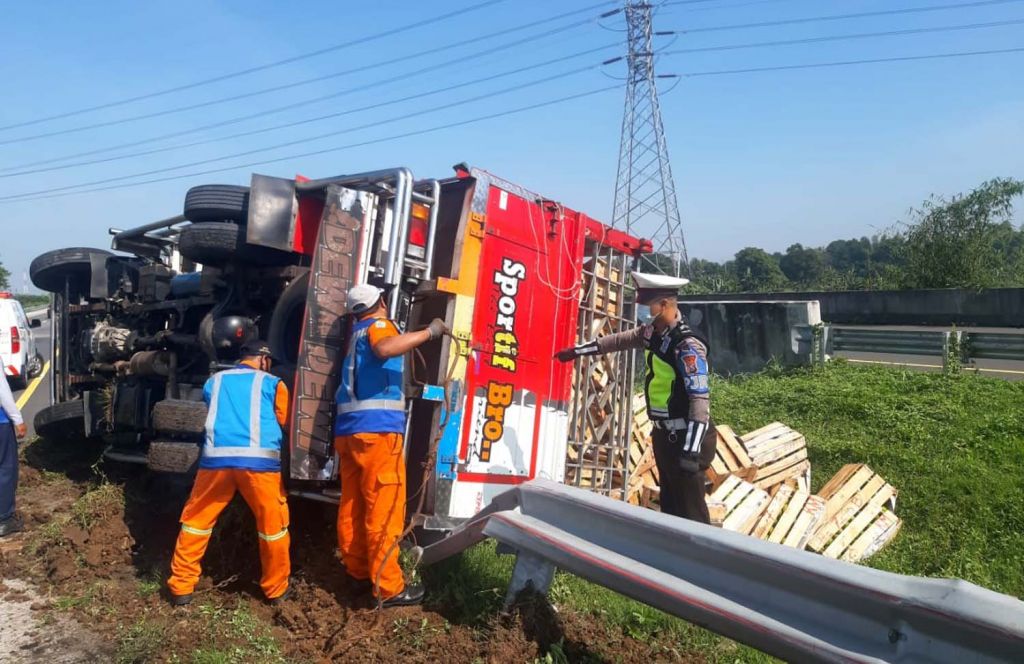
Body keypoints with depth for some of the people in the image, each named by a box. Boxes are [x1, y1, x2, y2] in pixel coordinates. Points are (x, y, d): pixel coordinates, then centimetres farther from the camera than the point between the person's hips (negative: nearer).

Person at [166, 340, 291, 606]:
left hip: (216, 457, 3)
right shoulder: (272, 383, 13)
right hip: (259, 458, -2)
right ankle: (276, 589, 21)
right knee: (273, 525, 11)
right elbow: (286, 425, 16)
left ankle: (181, 587, 23)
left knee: (196, 520, 18)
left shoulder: (214, 381, 23)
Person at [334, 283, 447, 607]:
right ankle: (388, 587, -2)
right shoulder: (378, 324, 0)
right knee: (385, 508, -6)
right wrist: (429, 332, -20)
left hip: (348, 429, 9)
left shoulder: (357, 331, 24)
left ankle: (358, 571, 23)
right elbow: (384, 349, -25)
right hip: (377, 428, -9)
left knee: (353, 505, 12)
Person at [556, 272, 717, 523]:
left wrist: (691, 449, -27)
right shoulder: (653, 332, 4)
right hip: (665, 434, 9)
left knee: (691, 512, -5)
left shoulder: (688, 346, -21)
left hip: (685, 437, -9)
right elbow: (620, 340, 21)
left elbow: (700, 399, -24)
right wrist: (578, 350, 26)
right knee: (670, 505, 18)